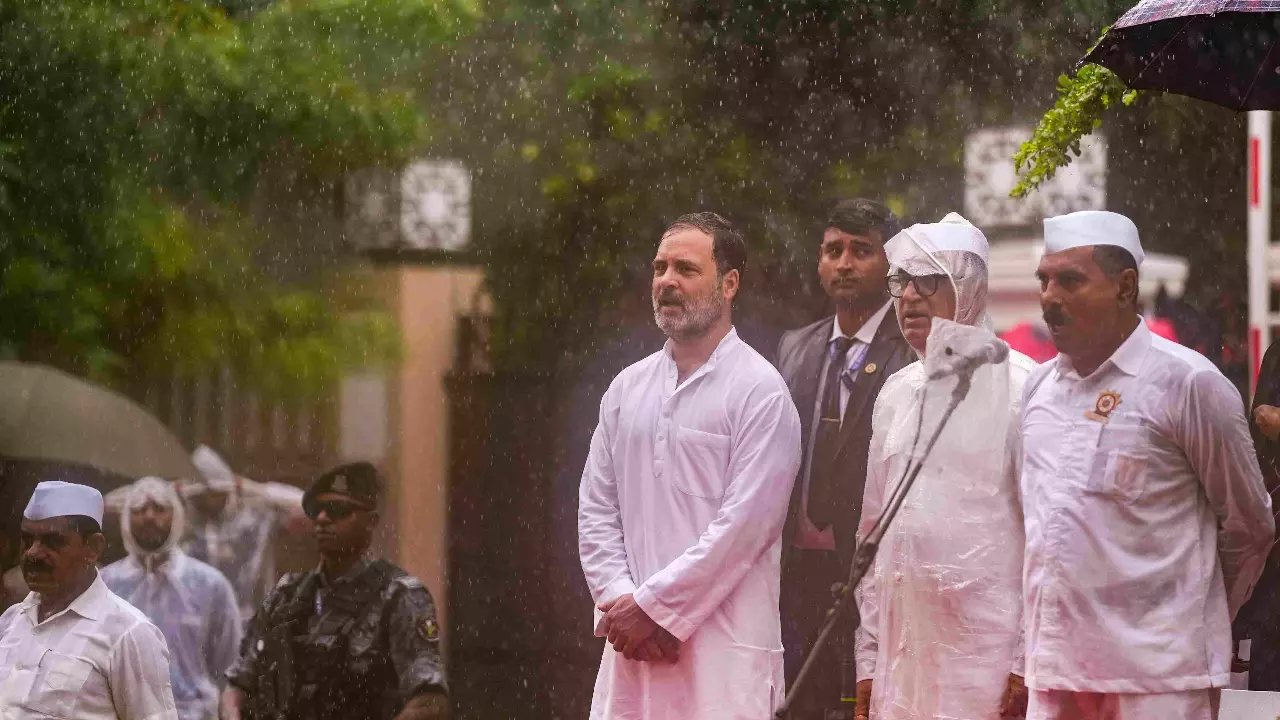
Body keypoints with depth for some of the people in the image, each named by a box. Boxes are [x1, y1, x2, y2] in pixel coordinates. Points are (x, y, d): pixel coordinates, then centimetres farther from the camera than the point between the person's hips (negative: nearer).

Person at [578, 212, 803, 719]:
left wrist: (652, 606, -11)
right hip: (632, 649, 5)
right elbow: (596, 511, 12)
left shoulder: (759, 391, -3)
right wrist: (620, 602, -3)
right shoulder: (627, 389, 15)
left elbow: (744, 525, -11)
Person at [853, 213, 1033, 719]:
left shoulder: (1017, 387, -4)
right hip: (901, 653, 6)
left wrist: (1026, 664, -11)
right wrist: (868, 660, 14)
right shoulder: (896, 393, 15)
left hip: (988, 653, -6)